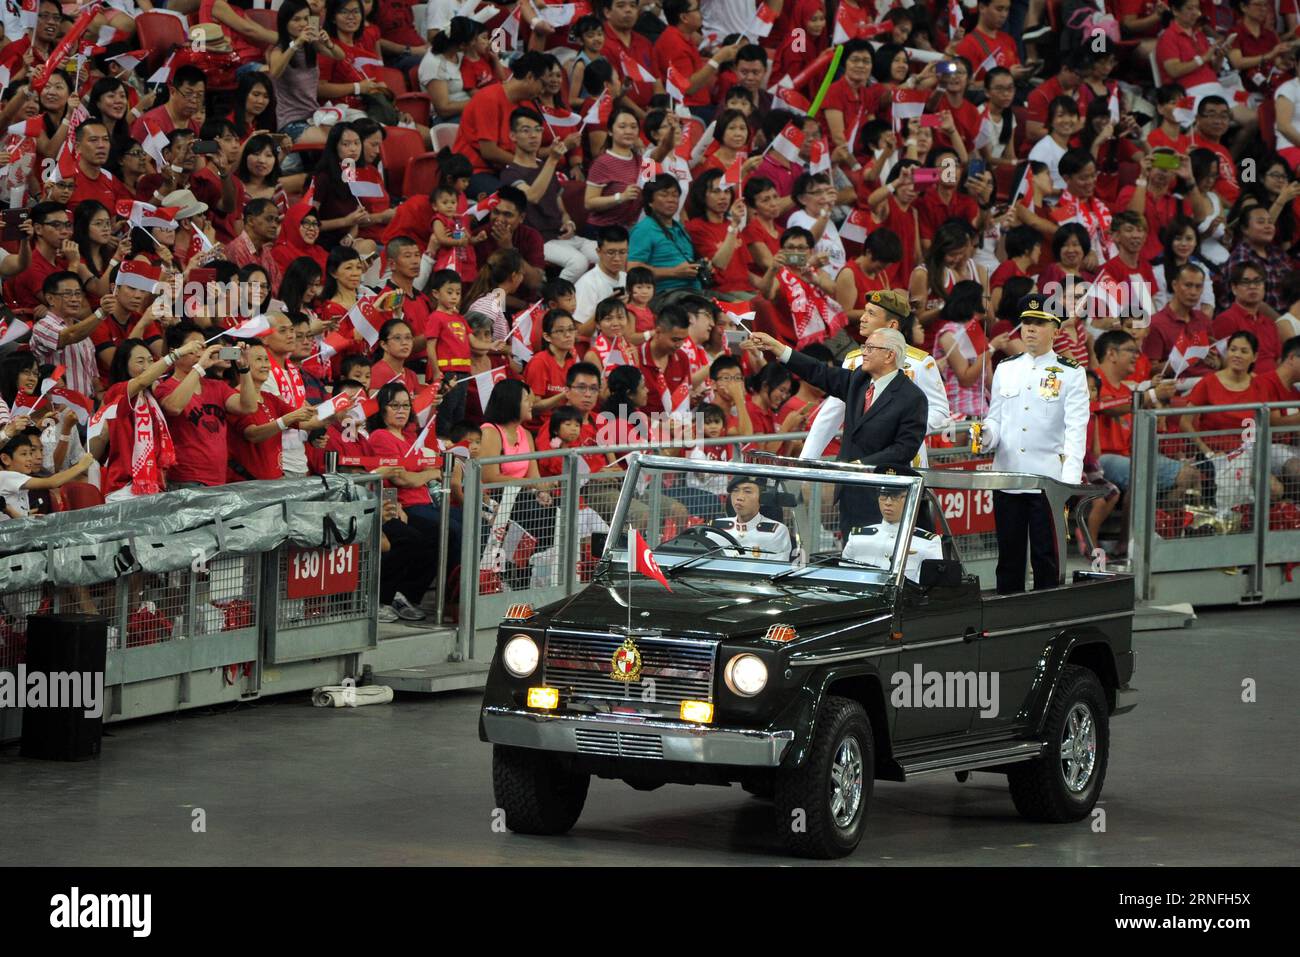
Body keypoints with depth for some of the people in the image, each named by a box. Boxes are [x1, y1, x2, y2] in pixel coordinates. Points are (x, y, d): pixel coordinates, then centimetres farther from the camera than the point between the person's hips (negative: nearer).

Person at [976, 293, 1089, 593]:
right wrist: (986, 436, -8)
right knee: (1009, 557, 8)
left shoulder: (1071, 374, 0)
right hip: (1006, 477, 4)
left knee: (1046, 558, 0)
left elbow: (1076, 430, -7)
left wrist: (1069, 482, -17)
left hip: (1049, 479, -4)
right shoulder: (1005, 369, 12)